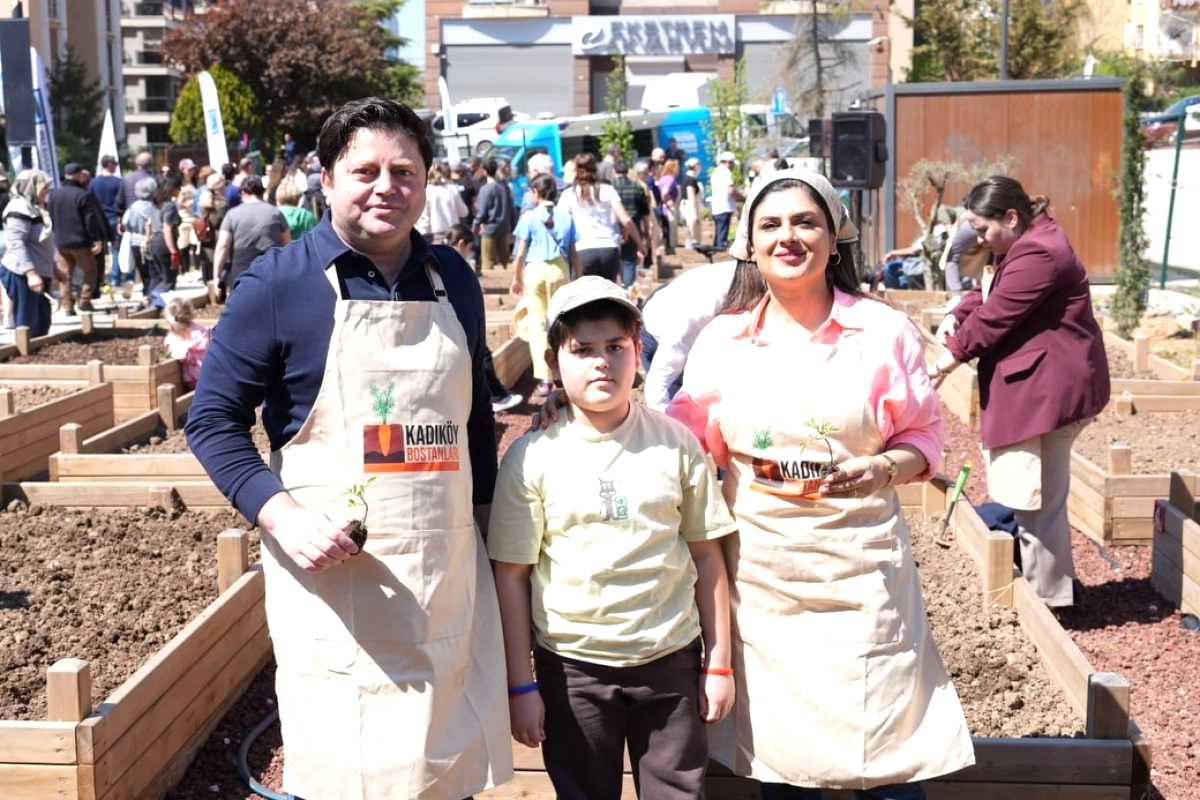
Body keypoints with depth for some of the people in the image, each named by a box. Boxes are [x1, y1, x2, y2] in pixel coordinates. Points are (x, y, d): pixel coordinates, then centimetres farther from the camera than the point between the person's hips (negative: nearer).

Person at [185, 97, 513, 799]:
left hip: (450, 580, 4)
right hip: (333, 576, -4)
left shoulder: (454, 280, 8)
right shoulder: (279, 283, -6)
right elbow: (213, 420, -4)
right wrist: (282, 516, -17)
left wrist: (485, 516, 15)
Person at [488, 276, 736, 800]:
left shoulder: (677, 445, -1)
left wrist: (719, 664, 4)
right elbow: (511, 576, -3)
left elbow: (706, 557, 3)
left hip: (671, 659, 1)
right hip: (571, 665, -1)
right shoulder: (533, 457, -6)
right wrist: (520, 685, -4)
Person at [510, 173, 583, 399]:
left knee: (537, 325, 1)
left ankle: (544, 379, -5)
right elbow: (573, 254, 6)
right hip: (560, 270, 3)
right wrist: (579, 278, 15)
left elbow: (520, 254, -3)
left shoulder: (529, 217, -1)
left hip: (535, 270, -2)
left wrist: (516, 279, 8)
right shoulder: (566, 217, 5)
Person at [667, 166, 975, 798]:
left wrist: (885, 469, -14)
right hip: (758, 575, 2)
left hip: (859, 569, -2)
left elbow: (923, 435, 5)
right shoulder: (721, 339, 5)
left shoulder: (884, 331, 0)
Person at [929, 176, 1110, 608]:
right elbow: (987, 293, 16)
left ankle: (1046, 596, 8)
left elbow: (994, 315, -20)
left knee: (1037, 495, -3)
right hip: (1034, 385, 11)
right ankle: (1050, 579, 30)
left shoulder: (1037, 254, -21)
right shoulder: (1025, 245, 15)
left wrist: (953, 355, -7)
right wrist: (955, 317, -4)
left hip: (1050, 388, -11)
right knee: (1039, 491, 18)